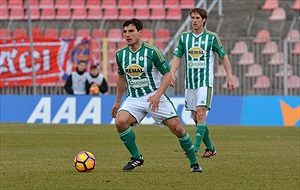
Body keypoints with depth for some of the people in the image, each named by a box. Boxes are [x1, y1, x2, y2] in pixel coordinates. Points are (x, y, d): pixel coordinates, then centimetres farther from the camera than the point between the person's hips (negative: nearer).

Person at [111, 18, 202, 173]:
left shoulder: (152, 52, -11)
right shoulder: (121, 54, 4)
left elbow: (167, 74, -9)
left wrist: (157, 95, -22)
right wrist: (117, 101, 22)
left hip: (154, 97, -3)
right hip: (133, 98, 4)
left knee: (176, 128, -11)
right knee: (120, 121, -23)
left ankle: (194, 163, 8)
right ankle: (136, 157, -5)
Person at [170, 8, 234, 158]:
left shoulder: (211, 37, -2)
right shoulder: (184, 37, 7)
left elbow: (223, 56, 5)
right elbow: (177, 57, 5)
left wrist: (229, 76, 0)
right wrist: (172, 74, -11)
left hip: (205, 82, -4)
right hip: (190, 83, 4)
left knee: (201, 113, -18)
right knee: (195, 117, 7)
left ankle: (195, 149, -21)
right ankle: (210, 148, 21)